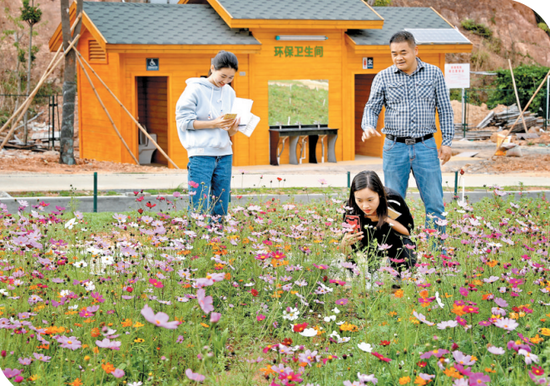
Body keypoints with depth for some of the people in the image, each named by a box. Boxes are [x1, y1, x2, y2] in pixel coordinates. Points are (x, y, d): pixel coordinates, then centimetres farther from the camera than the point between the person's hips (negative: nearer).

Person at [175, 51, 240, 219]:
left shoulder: (229, 92, 13)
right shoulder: (195, 89, -5)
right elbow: (183, 121, -9)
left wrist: (232, 129, -8)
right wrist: (214, 124, -17)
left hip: (225, 155, 6)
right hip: (201, 154, -6)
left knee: (220, 209, 6)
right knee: (199, 207, -9)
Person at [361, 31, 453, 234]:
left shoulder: (434, 74, 5)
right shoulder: (383, 77, 4)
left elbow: (445, 110, 8)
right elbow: (372, 108, 5)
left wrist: (447, 142, 1)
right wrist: (368, 127, -17)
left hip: (425, 147, 0)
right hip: (395, 148, 0)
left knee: (435, 203, -1)